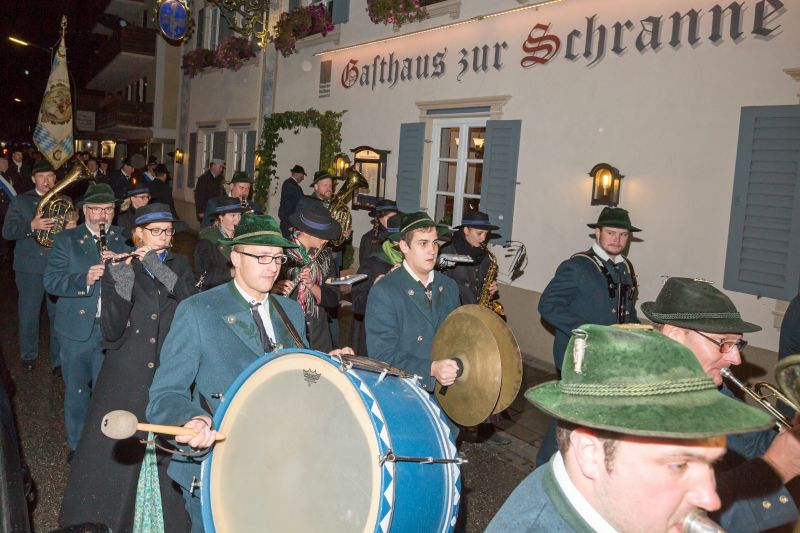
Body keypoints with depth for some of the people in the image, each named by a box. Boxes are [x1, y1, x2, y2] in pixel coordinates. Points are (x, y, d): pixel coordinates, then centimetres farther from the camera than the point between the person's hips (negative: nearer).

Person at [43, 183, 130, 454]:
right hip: (76, 329, 0)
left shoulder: (124, 239, 5)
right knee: (76, 391, 14)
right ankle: (76, 444, 32)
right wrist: (84, 279, -25)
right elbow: (51, 281, -9)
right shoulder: (66, 240, 0)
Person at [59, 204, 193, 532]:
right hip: (126, 376, 0)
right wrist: (122, 286, -23)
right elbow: (111, 330, -9)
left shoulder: (179, 266, 5)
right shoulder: (119, 268, 0)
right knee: (114, 453, 4)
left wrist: (163, 273, -21)